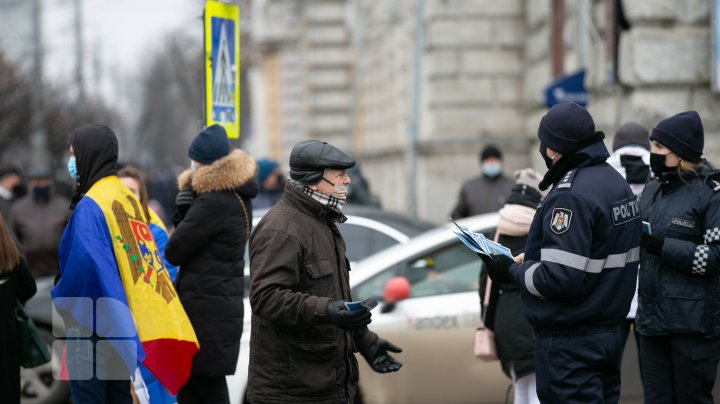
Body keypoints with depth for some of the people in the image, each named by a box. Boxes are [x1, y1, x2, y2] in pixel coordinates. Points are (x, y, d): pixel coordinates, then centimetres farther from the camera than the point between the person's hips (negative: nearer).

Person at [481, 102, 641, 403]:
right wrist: (531, 260, 9)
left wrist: (512, 272, -10)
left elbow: (561, 279, -26)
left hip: (570, 342, -10)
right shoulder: (616, 181, 11)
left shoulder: (571, 196, -20)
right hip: (610, 330, 10)